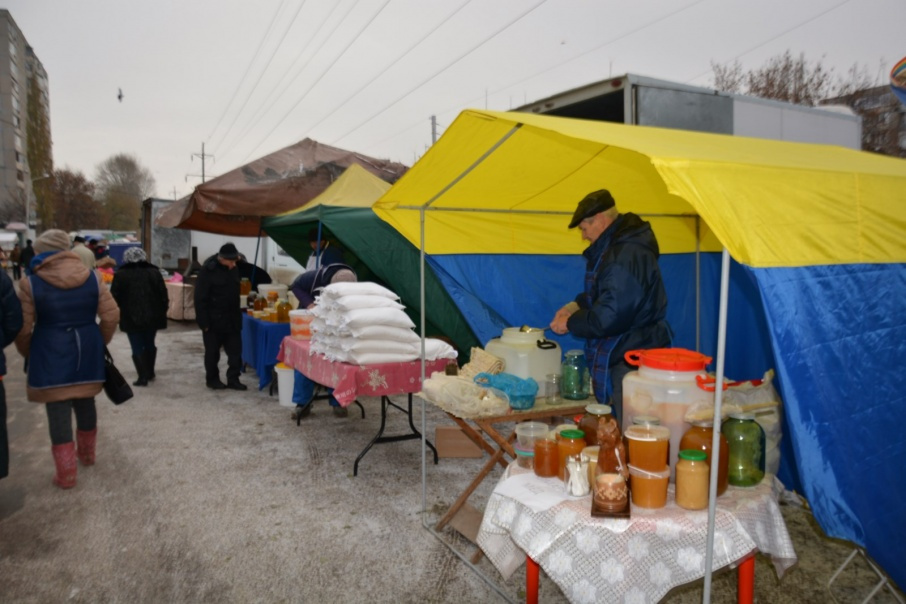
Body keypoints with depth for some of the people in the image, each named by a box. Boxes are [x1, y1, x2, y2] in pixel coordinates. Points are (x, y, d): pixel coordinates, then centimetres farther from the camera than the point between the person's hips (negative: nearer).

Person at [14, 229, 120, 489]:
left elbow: (23, 328, -7)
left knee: (58, 411, 3)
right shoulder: (92, 279, -1)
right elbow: (111, 315, -2)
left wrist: (28, 354, 10)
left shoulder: (31, 284, -8)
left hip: (50, 355, -3)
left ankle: (66, 473, 9)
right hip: (86, 351, 4)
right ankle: (87, 454, 38)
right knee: (85, 403, 20)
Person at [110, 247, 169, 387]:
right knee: (149, 345, 18)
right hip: (152, 316, 3)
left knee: (137, 348, 2)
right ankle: (150, 373, 27)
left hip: (131, 318, -3)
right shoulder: (154, 272, 3)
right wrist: (163, 312, 10)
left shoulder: (120, 275, -3)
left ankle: (143, 376, -2)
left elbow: (114, 298, -2)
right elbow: (163, 295, 1)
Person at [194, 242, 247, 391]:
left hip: (232, 320, 6)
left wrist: (238, 317, 11)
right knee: (212, 352, 7)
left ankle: (233, 379, 14)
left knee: (235, 351, 5)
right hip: (213, 320, -5)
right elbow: (200, 299, -14)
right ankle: (212, 379, 21)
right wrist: (204, 322, -16)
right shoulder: (208, 270, -14)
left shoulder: (234, 269, 5)